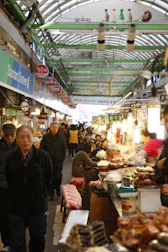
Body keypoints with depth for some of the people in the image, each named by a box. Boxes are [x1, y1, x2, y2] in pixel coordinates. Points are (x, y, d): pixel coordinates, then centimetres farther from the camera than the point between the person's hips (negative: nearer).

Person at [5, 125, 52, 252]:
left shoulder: (43, 156, -12)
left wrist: (41, 193, 7)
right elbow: (9, 179, 7)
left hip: (38, 207, 0)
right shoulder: (11, 158, -6)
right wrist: (17, 194, 7)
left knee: (38, 240, 19)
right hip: (17, 208, 1)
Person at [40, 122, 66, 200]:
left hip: (58, 161, 1)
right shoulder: (45, 137, -2)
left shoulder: (61, 137, 3)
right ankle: (51, 194, 18)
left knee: (58, 177, -1)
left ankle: (57, 188, 30)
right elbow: (41, 149, 2)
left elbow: (64, 149, 9)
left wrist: (62, 158, 1)